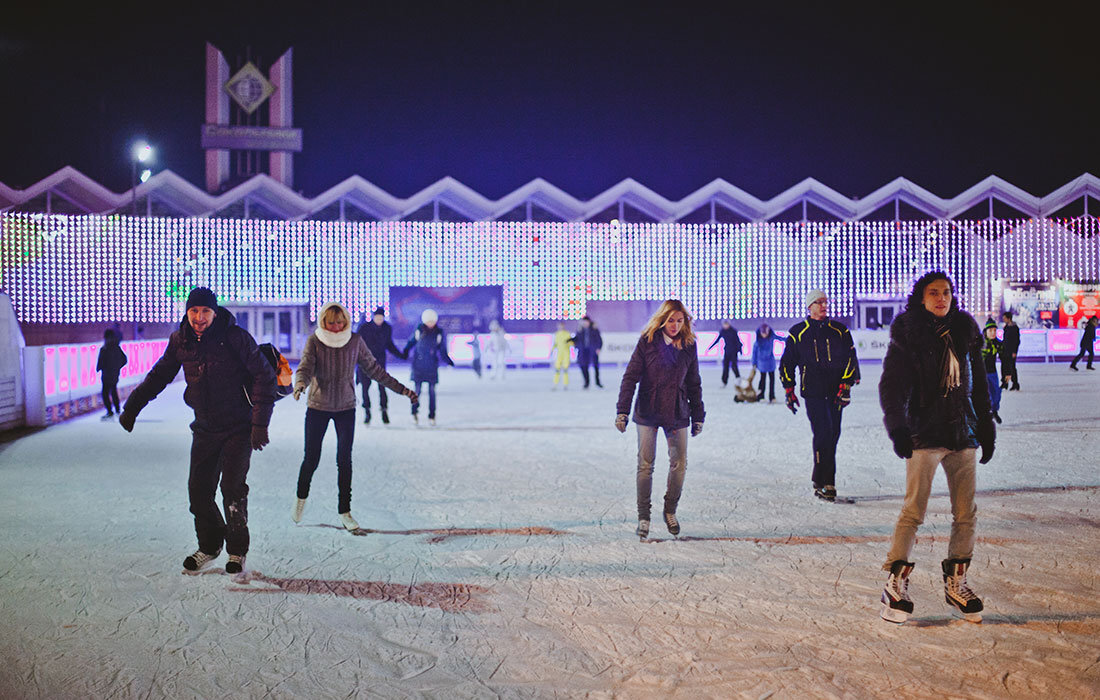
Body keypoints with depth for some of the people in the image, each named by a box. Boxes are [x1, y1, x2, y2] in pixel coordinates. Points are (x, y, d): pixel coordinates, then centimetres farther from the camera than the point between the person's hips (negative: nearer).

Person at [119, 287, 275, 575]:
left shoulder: (235, 337, -15)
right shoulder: (180, 341, -1)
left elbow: (264, 376, -13)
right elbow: (159, 375, 16)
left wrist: (260, 423, -18)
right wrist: (131, 407, 14)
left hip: (238, 428, -4)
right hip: (204, 429, 5)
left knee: (232, 488, -12)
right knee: (199, 491, 2)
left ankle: (238, 551, 6)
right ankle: (209, 546, 24)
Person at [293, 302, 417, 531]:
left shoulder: (355, 341, -5)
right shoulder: (314, 342, -10)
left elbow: (373, 369, 3)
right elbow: (305, 368, -20)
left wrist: (400, 389, 3)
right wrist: (300, 385, -44)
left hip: (346, 408, 1)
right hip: (317, 407, -1)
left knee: (344, 460, -1)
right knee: (311, 459, 2)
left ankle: (345, 511, 10)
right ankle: (301, 498, 31)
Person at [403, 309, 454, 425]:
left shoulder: (439, 333, -3)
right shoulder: (419, 330, -3)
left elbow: (442, 351, 3)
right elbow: (411, 341, 12)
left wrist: (448, 360, -8)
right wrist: (405, 351, 1)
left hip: (432, 366, 0)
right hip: (418, 365, 0)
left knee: (432, 391, 2)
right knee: (417, 389, -3)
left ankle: (432, 416, 11)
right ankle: (414, 412, 16)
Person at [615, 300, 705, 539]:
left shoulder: (688, 345, 4)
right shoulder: (647, 342, -5)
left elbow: (694, 384, 12)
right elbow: (630, 377, -6)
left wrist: (698, 416, 13)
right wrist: (622, 411, -13)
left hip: (677, 413, 3)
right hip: (648, 412, -2)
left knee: (679, 464, 3)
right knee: (645, 465, -2)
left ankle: (670, 511, 23)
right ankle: (643, 517, 8)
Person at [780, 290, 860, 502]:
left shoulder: (840, 331, 9)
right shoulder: (798, 333, 5)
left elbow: (851, 359, 7)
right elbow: (787, 363, 12)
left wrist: (846, 385, -4)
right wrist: (789, 390, 8)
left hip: (835, 392, 3)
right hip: (813, 392, -3)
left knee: (832, 435, 5)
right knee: (823, 433, -15)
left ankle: (821, 480, 17)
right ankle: (824, 484, -13)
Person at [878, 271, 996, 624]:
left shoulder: (965, 330, 12)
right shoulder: (908, 334, -2)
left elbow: (978, 382, 20)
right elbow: (892, 384, -7)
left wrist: (986, 427, 19)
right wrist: (897, 426, -19)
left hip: (963, 434, 5)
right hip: (924, 432, -5)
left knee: (965, 513, 5)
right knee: (913, 511, -9)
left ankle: (955, 582, 16)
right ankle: (895, 583, -2)